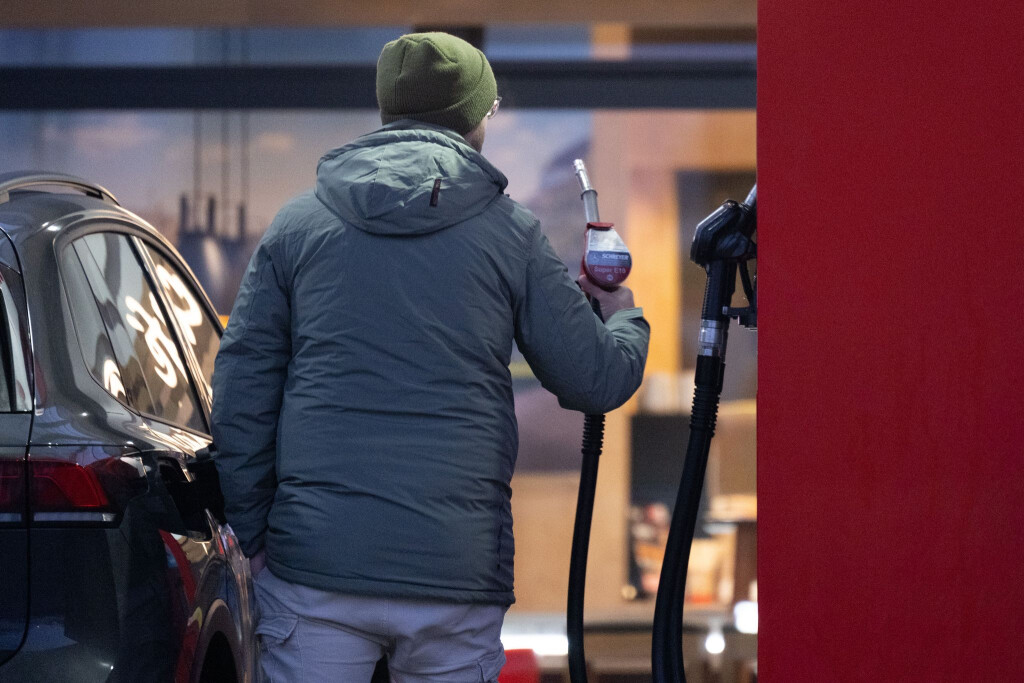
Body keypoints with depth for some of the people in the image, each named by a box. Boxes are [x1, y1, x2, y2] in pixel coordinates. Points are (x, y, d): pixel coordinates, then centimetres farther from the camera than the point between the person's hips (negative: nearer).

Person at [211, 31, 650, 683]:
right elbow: (598, 380, 8)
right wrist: (624, 317, 30)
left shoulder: (298, 223, 8)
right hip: (456, 574, -1)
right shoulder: (509, 231, 4)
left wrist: (252, 535, 13)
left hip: (316, 559, 1)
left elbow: (241, 397, 6)